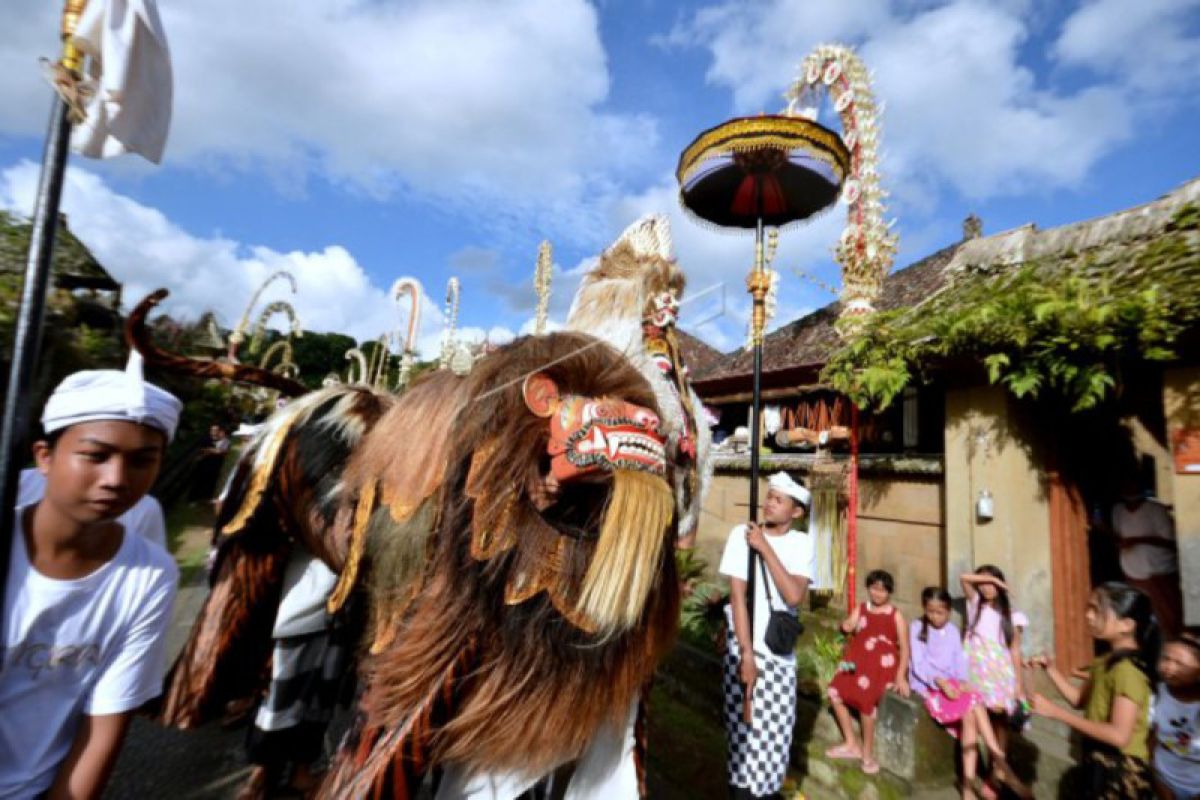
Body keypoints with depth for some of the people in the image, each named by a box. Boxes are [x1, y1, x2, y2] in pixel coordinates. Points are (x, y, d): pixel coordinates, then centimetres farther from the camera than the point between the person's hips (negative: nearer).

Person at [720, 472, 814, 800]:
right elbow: (737, 596, -13)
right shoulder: (742, 534, -12)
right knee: (744, 725, 3)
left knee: (778, 728, 12)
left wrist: (765, 549, -23)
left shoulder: (802, 543, -5)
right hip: (744, 643, -2)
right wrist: (746, 654, -15)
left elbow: (794, 596, -19)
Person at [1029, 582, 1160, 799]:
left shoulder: (1128, 669, -24)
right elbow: (1080, 699, 12)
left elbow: (1119, 735, -29)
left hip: (1122, 771, -8)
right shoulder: (1106, 661, 5)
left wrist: (1056, 712, -27)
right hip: (1101, 764, 8)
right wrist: (1050, 668, 0)